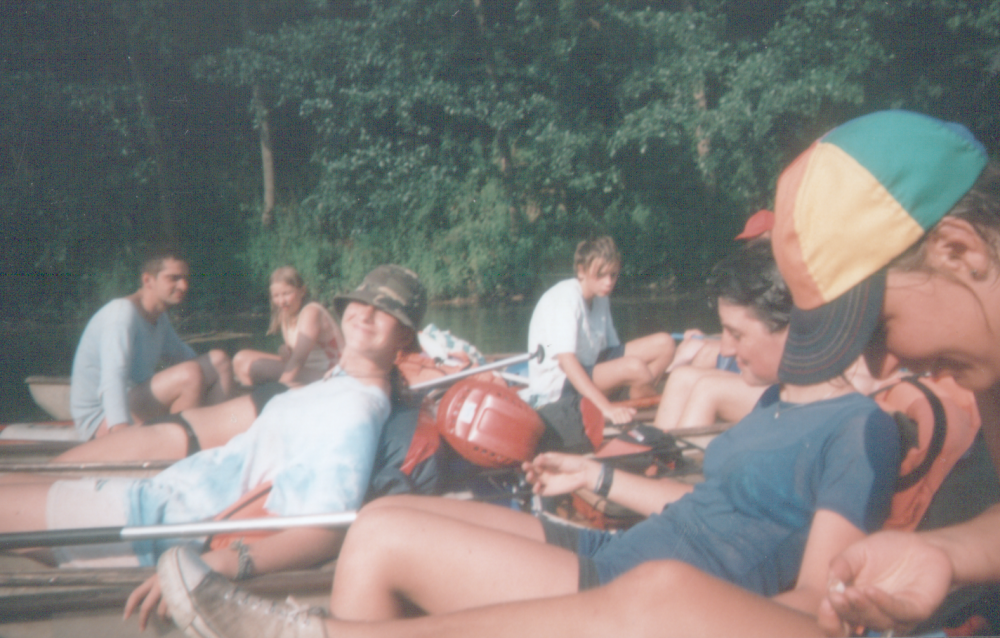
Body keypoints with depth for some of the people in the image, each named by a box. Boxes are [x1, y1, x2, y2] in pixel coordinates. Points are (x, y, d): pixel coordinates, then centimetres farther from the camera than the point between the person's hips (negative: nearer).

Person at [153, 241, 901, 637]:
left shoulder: (859, 429, -12)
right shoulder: (781, 402, 16)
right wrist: (601, 478, 22)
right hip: (618, 555, 10)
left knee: (387, 538, -13)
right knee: (383, 515, 3)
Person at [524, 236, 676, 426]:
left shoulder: (601, 299, 8)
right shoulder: (566, 297, -20)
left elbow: (611, 347, 8)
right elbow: (565, 359, -31)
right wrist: (606, 407, -38)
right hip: (557, 387, -9)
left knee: (664, 343, -3)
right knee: (634, 366, -32)